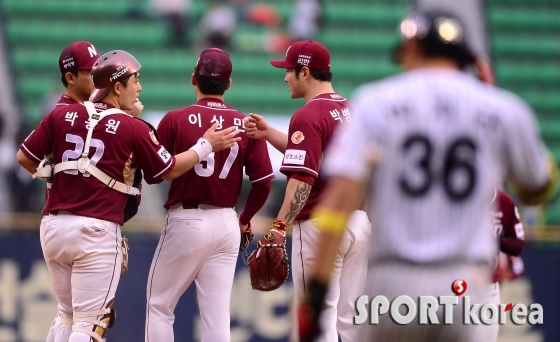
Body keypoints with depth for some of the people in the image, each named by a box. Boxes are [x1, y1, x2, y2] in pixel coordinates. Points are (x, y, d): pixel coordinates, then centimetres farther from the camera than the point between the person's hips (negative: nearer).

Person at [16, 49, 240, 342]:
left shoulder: (62, 115, 5)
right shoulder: (133, 128, -6)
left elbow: (25, 157, 7)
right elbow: (170, 170, 4)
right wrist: (206, 146, 15)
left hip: (53, 227, 5)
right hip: (97, 231, -5)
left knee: (67, 316, 18)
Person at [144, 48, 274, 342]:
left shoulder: (175, 120, -9)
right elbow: (263, 181, -1)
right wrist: (246, 218, 15)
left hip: (185, 221, -3)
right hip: (227, 224, 3)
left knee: (159, 307, 9)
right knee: (217, 315, 5)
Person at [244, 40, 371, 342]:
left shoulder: (308, 115, -13)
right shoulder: (352, 110, 13)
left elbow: (302, 179, -21)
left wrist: (278, 227, -22)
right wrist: (269, 133, 15)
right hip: (359, 222, 8)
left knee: (319, 317, -3)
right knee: (351, 318, 11)